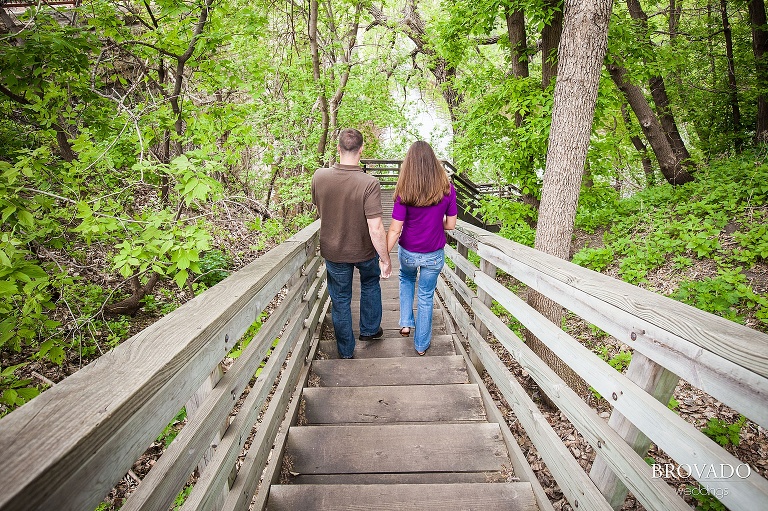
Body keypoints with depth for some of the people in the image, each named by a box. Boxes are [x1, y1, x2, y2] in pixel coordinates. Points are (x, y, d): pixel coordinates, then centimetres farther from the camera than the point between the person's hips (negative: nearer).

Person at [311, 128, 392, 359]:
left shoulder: (319, 176, -15)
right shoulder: (369, 183, -26)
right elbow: (376, 229, -27)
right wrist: (385, 259, -14)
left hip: (333, 251, 2)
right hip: (364, 251, -2)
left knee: (340, 300, 18)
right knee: (370, 283, 30)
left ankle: (346, 351, 32)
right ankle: (370, 329, 43)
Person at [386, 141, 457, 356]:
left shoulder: (404, 192, -18)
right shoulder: (447, 189, -12)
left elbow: (394, 230, -17)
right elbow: (450, 225, -4)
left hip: (408, 253, 0)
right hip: (434, 255, 1)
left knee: (406, 278, 33)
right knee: (426, 297, 16)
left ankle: (406, 323, 28)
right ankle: (421, 344, 29)